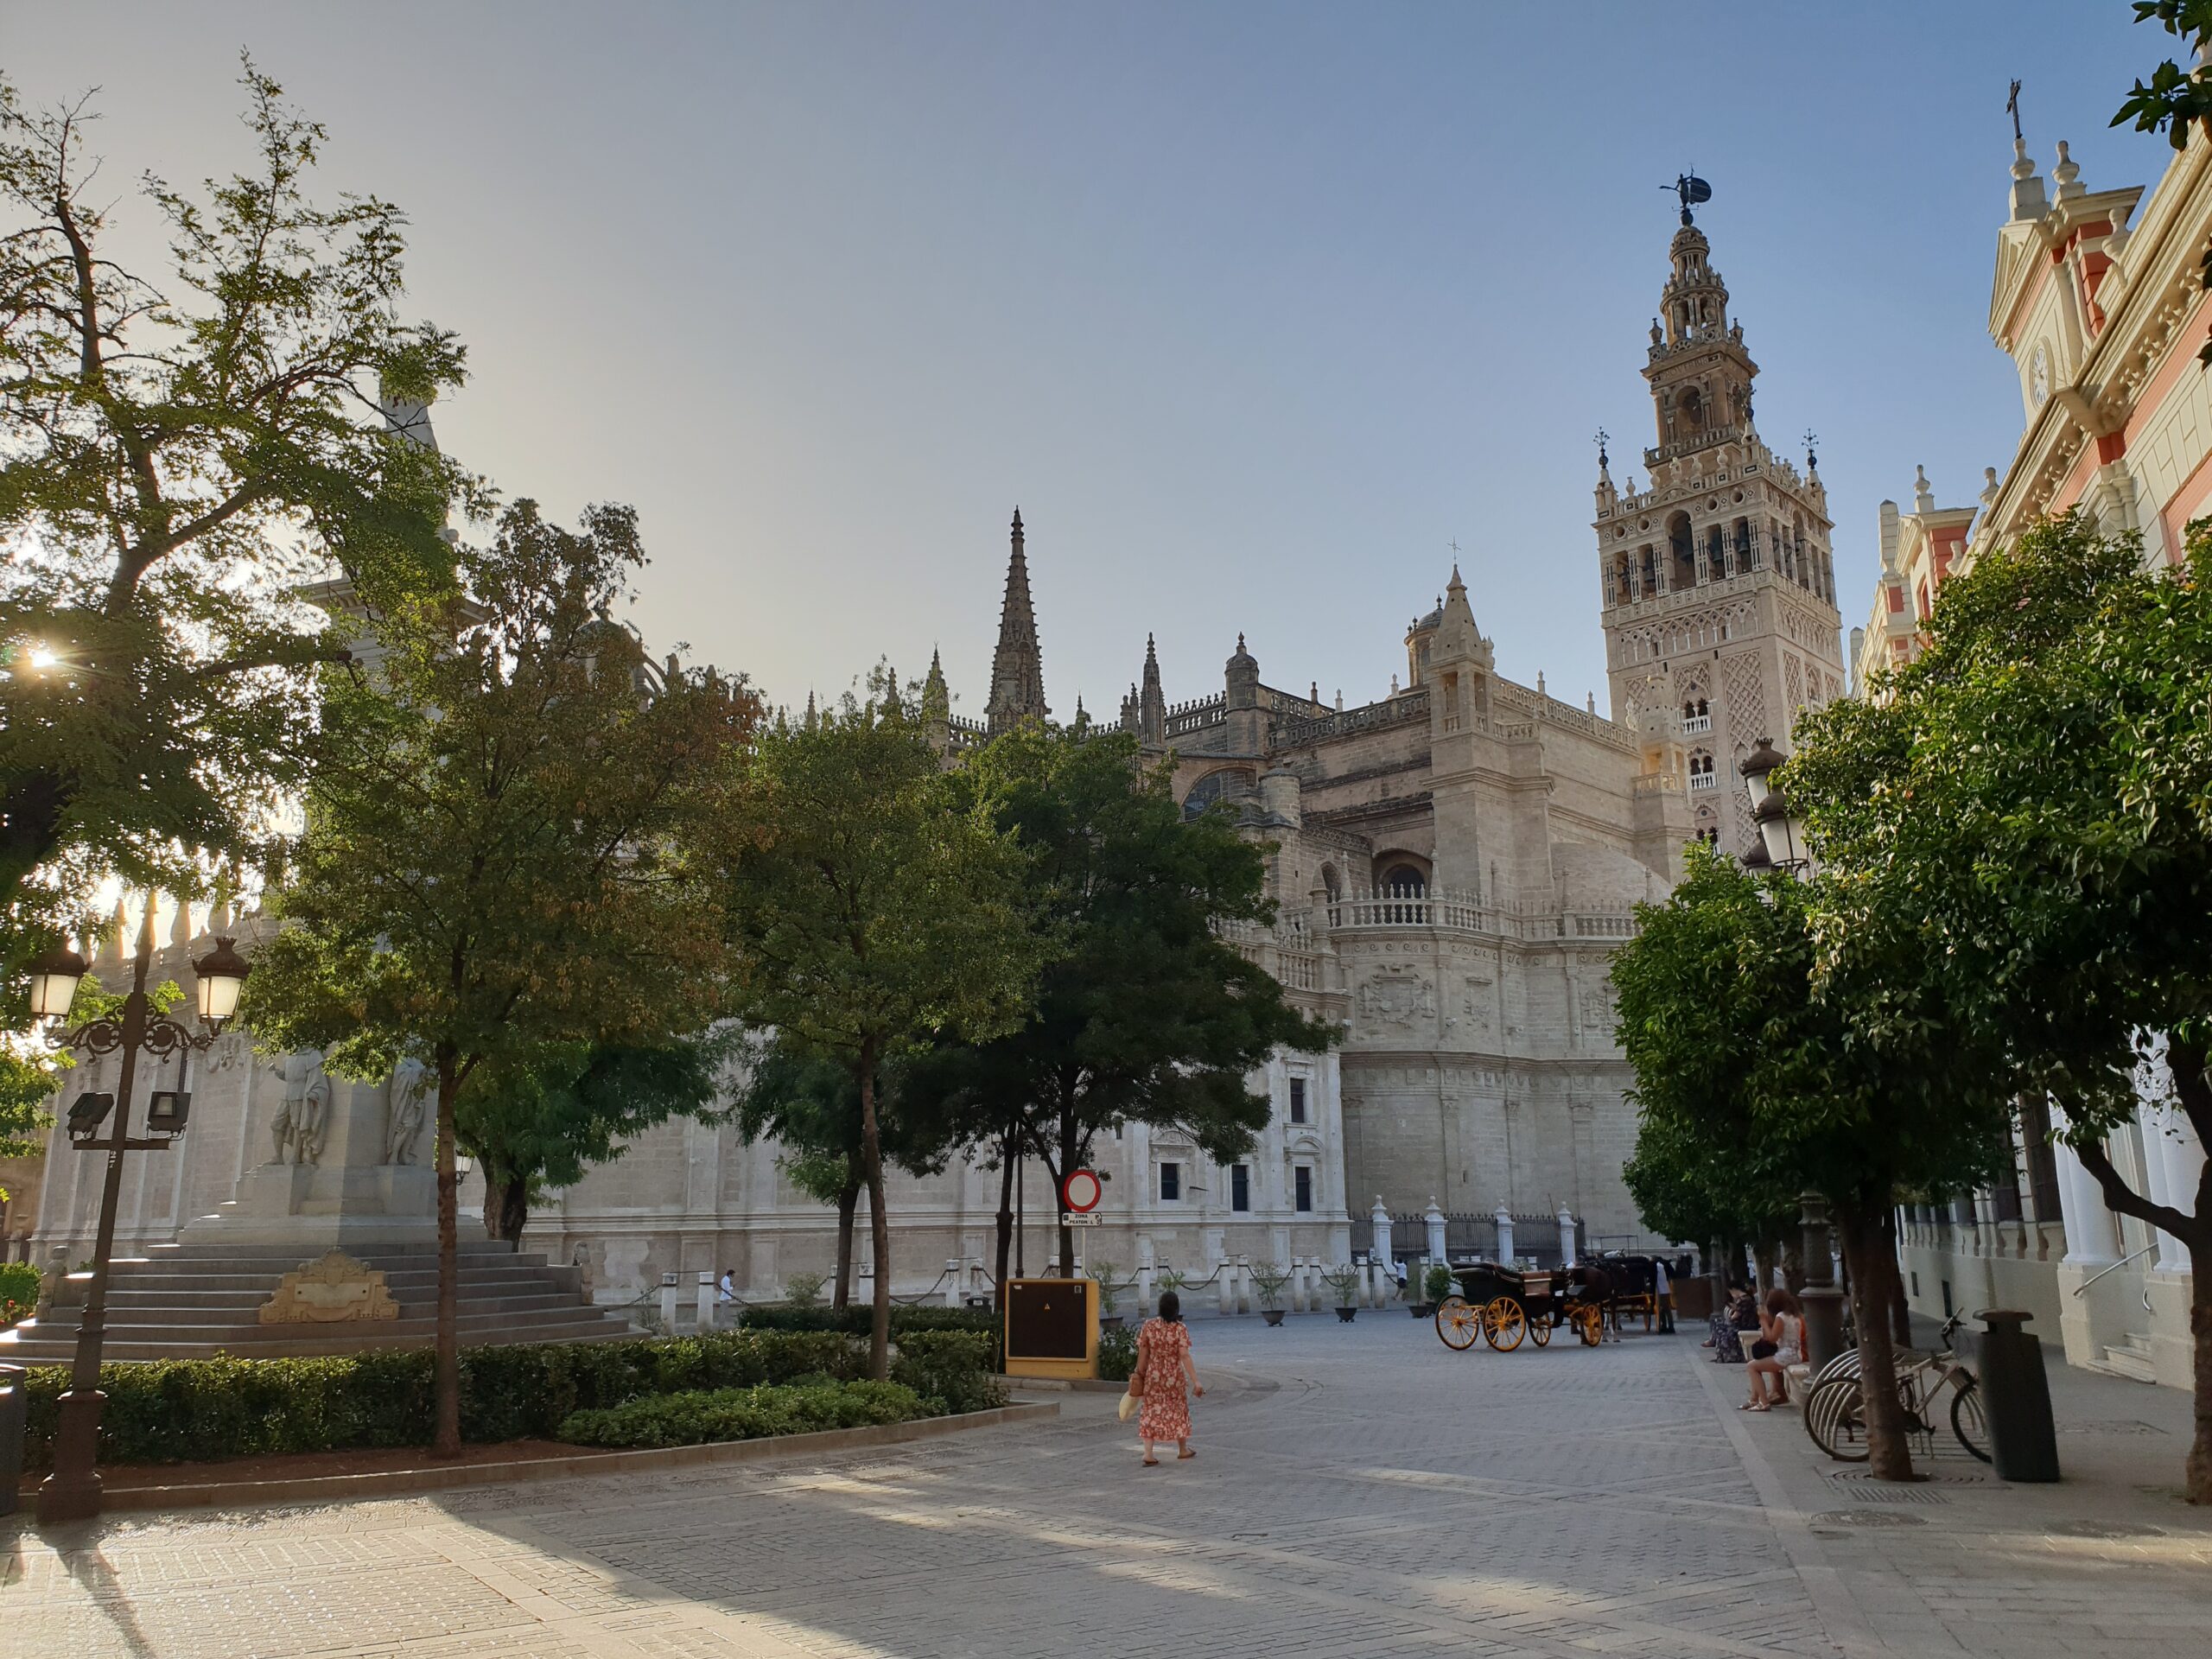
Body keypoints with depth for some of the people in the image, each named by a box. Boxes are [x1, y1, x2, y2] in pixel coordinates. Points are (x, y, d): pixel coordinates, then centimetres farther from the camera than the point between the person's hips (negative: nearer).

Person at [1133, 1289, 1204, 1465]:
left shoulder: (1148, 1326, -7)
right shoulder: (1180, 1328, -14)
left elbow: (1143, 1353, -2)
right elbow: (1184, 1356, -20)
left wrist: (1140, 1374, 11)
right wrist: (1195, 1381, -19)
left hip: (1153, 1376, 1)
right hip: (1174, 1377, -1)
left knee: (1151, 1411, 7)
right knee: (1178, 1411, 17)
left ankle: (1148, 1454, -3)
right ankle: (1183, 1449, 33)